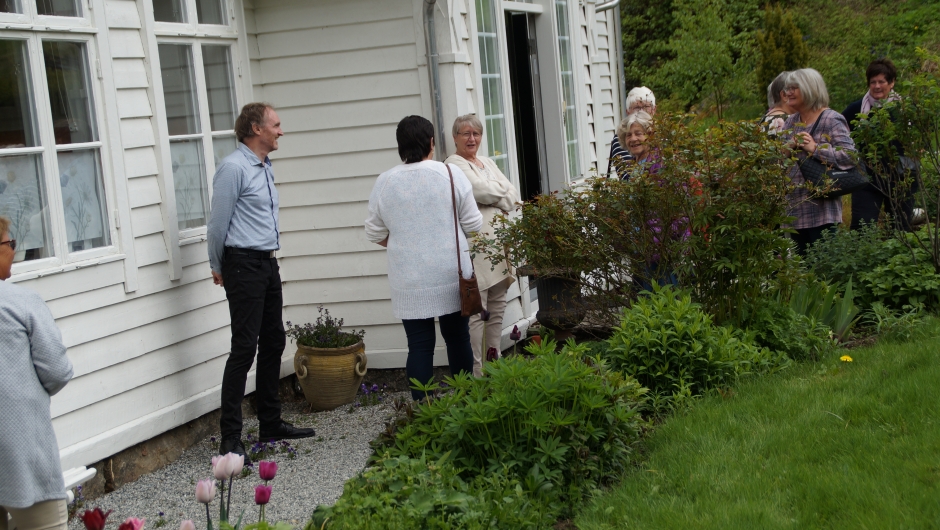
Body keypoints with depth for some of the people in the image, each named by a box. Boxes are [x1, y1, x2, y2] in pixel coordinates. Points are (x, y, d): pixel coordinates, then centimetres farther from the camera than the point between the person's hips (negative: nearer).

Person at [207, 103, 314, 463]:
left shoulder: (265, 167, 16)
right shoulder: (234, 167, -13)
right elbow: (218, 222, -10)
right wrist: (218, 267, 1)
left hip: (268, 264, 9)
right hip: (244, 265, -9)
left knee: (273, 342, 13)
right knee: (245, 346, -11)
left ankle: (270, 423, 24)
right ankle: (230, 438, -8)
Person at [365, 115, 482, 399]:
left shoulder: (385, 182, -2)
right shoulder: (451, 173, -6)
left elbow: (375, 233, 6)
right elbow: (473, 224, -1)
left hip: (409, 282, 0)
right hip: (451, 277, 0)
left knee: (419, 346, 3)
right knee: (457, 339, 12)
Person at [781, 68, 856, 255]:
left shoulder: (831, 120, -6)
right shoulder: (790, 122, 16)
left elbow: (849, 155, -18)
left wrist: (815, 149, -20)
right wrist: (789, 147, -7)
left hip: (821, 211, -7)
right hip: (794, 209, 7)